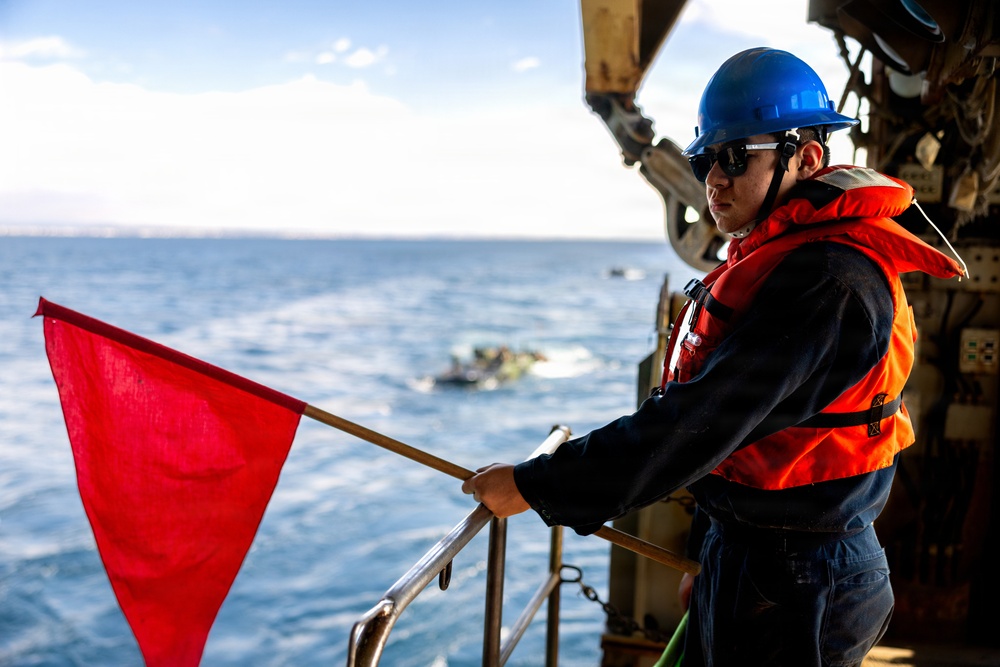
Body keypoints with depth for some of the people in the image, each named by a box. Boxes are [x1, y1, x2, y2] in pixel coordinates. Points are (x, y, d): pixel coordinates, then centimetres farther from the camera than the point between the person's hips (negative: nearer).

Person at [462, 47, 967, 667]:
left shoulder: (827, 281, -24)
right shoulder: (781, 255, 9)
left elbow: (698, 423, -29)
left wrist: (534, 485, -25)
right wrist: (711, 557, 20)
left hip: (788, 592, -9)